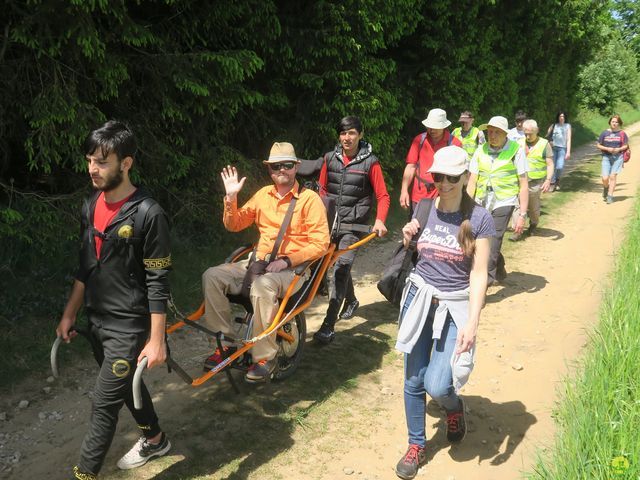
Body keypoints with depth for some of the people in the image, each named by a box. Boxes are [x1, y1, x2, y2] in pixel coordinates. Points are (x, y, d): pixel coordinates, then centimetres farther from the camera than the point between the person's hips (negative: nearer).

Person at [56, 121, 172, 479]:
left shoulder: (148, 214, -20)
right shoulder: (91, 207, 3)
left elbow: (158, 283, -18)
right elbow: (86, 266, 13)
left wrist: (156, 340, -16)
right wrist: (70, 314, 15)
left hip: (129, 326, -8)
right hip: (98, 321, 8)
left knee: (104, 403, -1)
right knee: (127, 385, 23)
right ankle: (155, 440, 45)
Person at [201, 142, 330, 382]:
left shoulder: (310, 198, -4)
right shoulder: (264, 194, 12)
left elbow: (320, 244, -9)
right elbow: (234, 225, 16)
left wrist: (287, 260, -19)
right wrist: (231, 197, -1)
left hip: (293, 268, -6)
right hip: (259, 262, 6)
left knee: (262, 286, -38)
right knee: (212, 276, -14)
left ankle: (265, 357, -22)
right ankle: (226, 341, -4)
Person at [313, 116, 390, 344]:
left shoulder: (370, 162, -4)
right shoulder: (330, 158, 6)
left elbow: (383, 196, -3)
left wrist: (379, 221, -19)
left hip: (354, 223, -4)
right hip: (330, 220, 4)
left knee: (341, 267, -16)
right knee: (341, 265, 17)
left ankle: (329, 326, -16)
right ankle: (351, 300, 47)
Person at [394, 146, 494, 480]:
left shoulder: (479, 219, -10)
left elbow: (479, 274, -12)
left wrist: (472, 323, -19)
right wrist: (408, 237, -5)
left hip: (455, 307, -3)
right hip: (420, 298, 4)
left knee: (437, 385, -11)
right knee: (414, 381, 7)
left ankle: (454, 407, 26)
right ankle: (416, 446, 28)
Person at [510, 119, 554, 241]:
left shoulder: (544, 144, -2)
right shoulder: (520, 143, 9)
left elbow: (550, 164, -5)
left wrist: (548, 180, -16)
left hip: (535, 183, -2)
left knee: (533, 208, 11)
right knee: (517, 206, -7)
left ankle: (533, 224, 37)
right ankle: (517, 232, -4)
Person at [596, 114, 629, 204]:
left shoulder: (622, 133, 2)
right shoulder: (605, 133, 3)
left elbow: (626, 146, 8)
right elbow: (598, 145, 5)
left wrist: (619, 149, -12)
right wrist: (607, 149, -10)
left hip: (618, 157, 0)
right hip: (606, 157, 1)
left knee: (613, 176, -5)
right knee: (605, 178, -8)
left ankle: (610, 196, 3)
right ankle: (605, 189, 26)